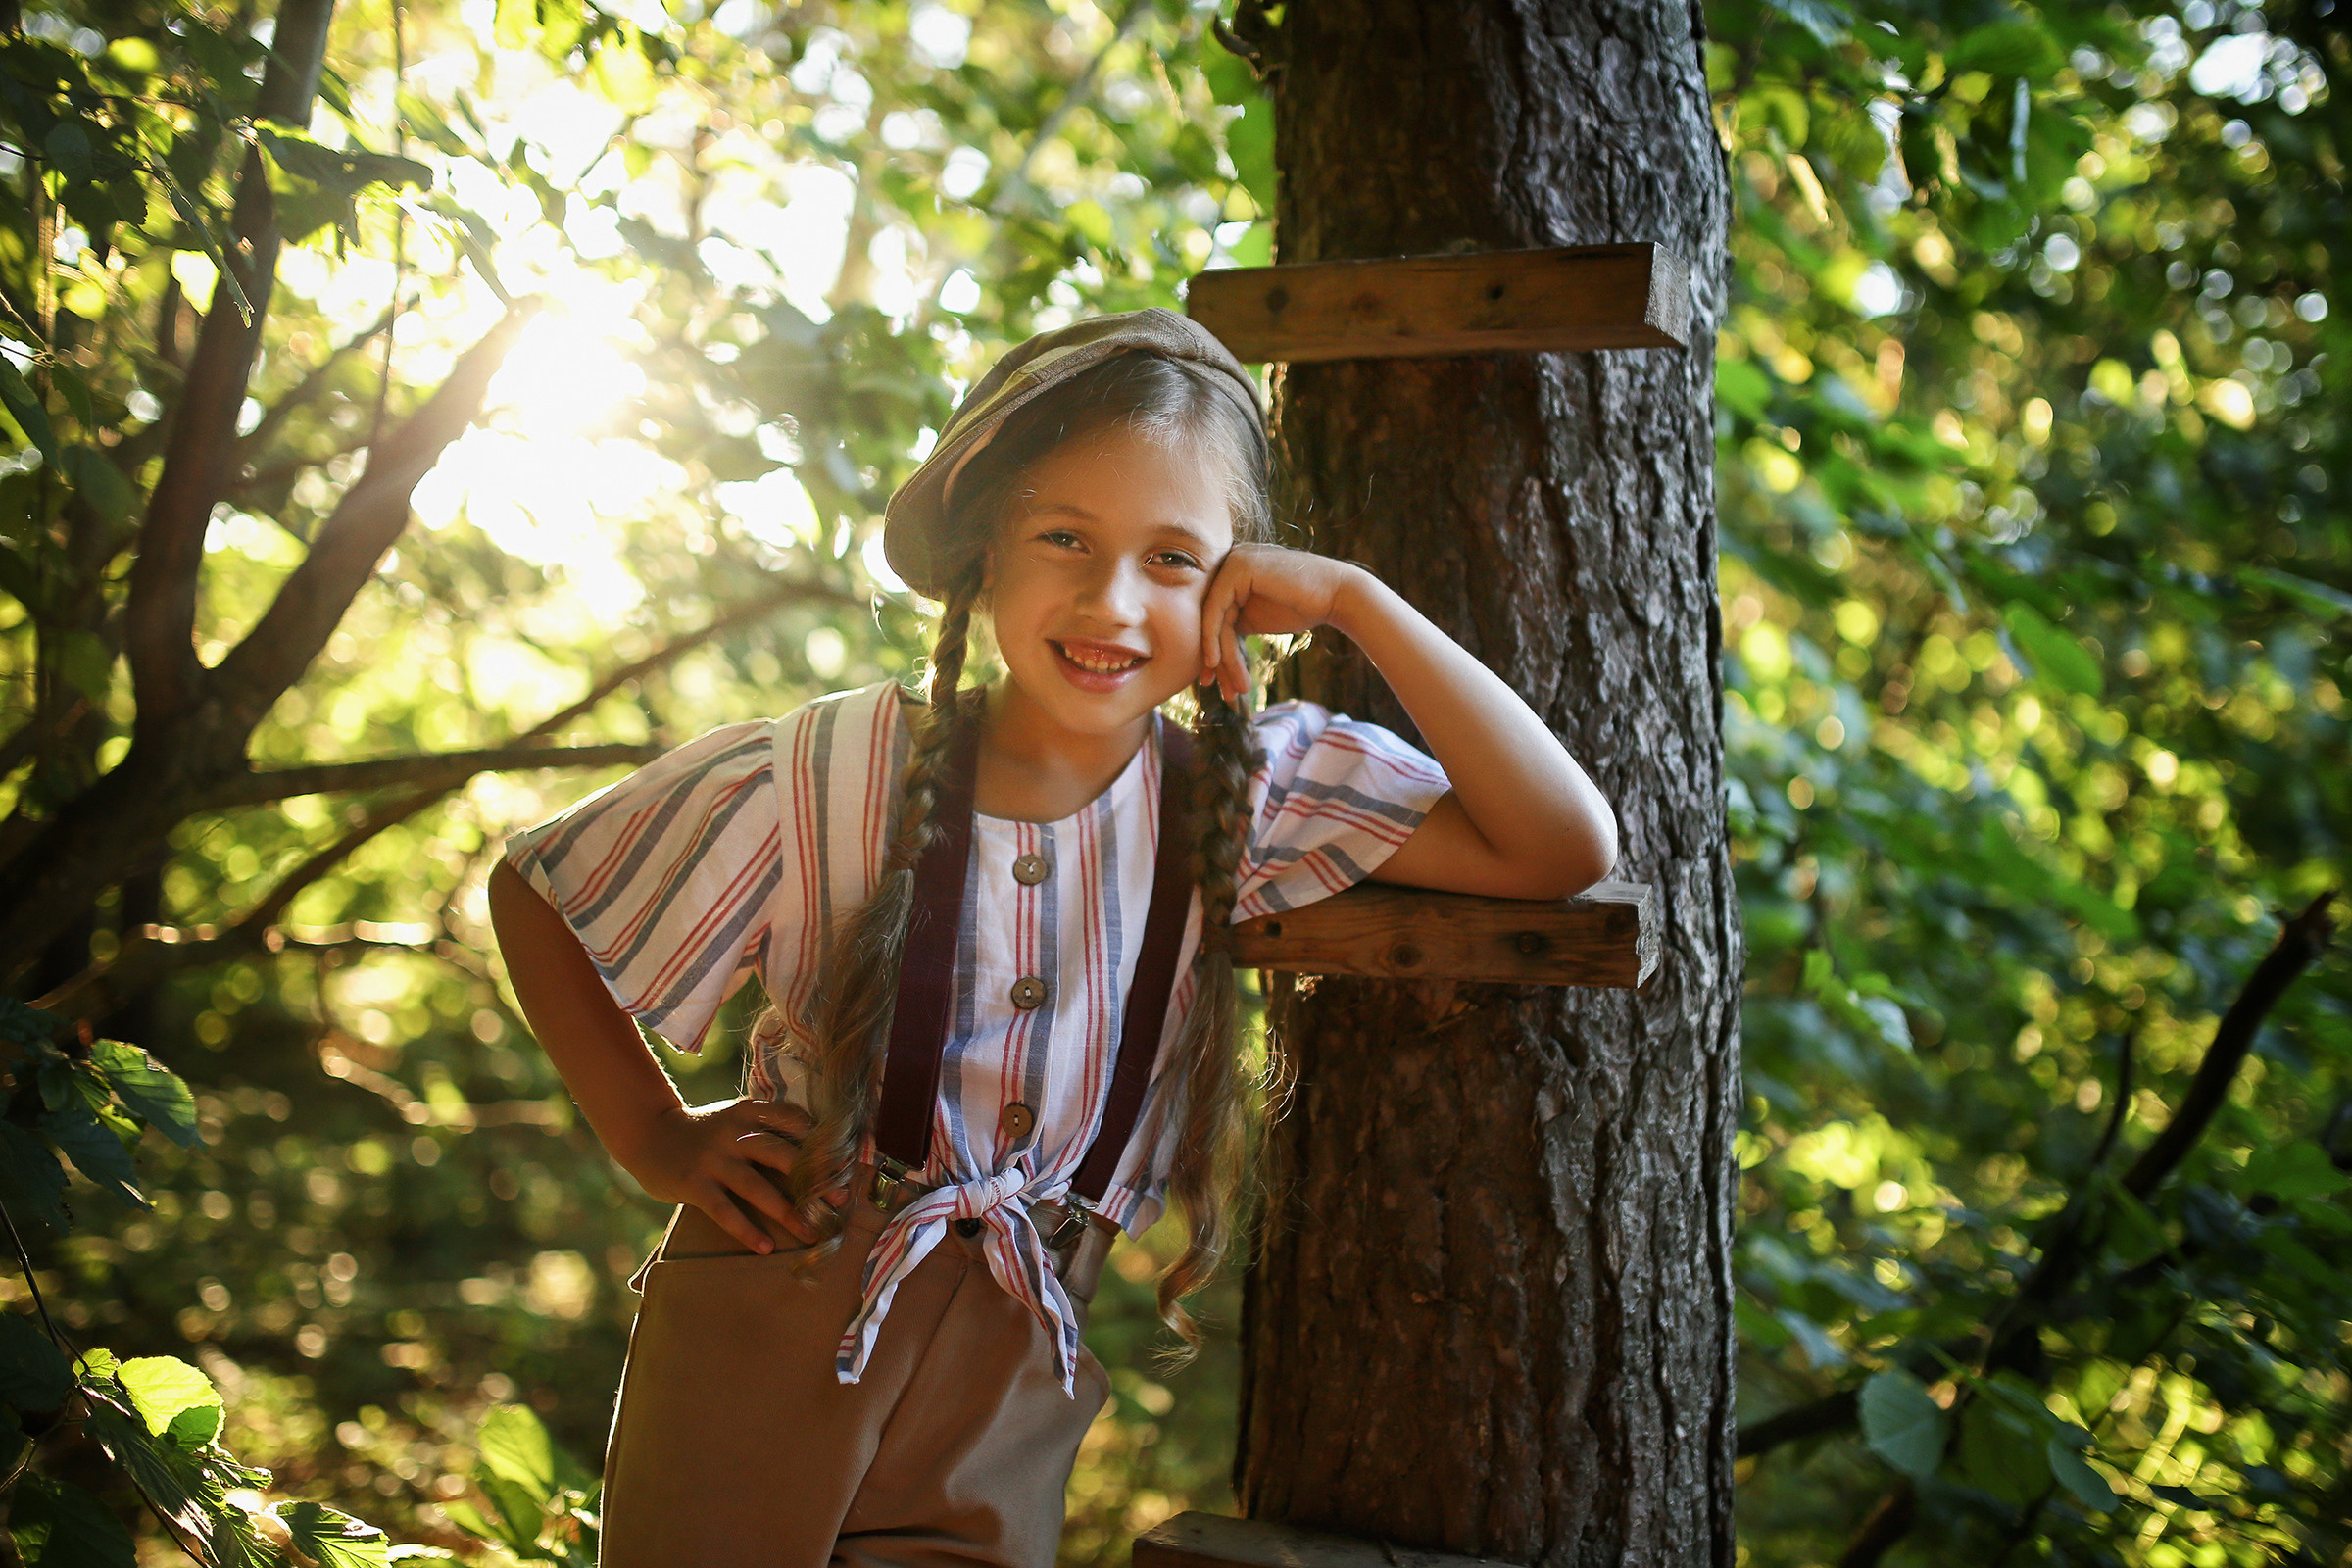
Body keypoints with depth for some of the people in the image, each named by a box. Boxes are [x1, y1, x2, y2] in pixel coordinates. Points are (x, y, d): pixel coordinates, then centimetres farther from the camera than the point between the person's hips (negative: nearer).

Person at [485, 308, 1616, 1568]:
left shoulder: (1246, 794, -7)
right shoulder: (821, 778, -12)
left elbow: (1565, 850, -16)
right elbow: (534, 891, 2)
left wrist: (1352, 603, -17)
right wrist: (655, 1139, -3)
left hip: (1010, 1377, 2)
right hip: (768, 1319, -2)